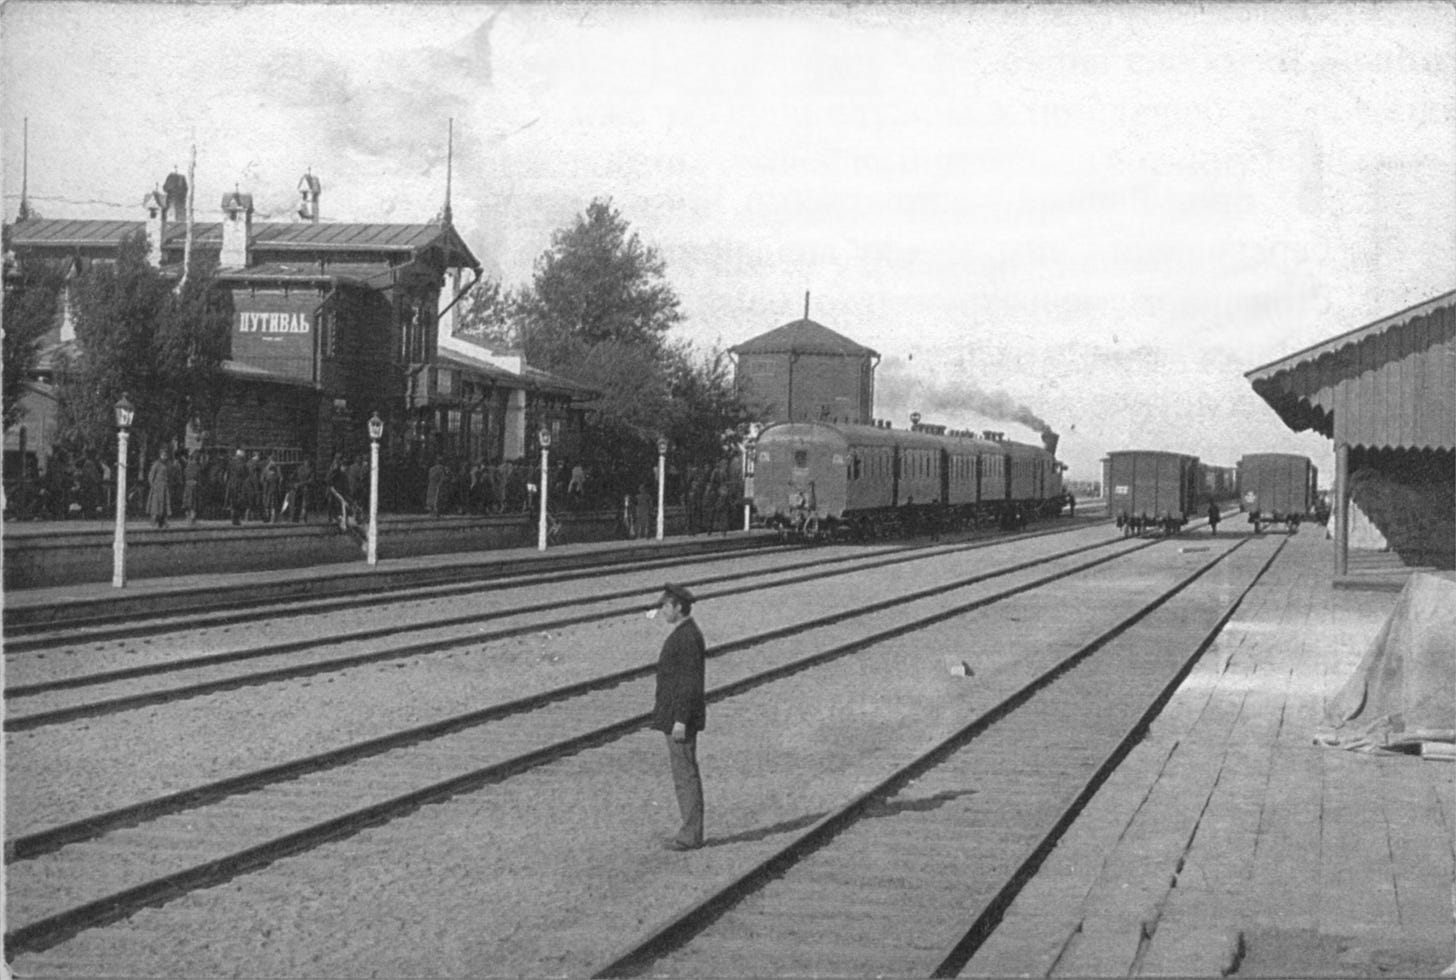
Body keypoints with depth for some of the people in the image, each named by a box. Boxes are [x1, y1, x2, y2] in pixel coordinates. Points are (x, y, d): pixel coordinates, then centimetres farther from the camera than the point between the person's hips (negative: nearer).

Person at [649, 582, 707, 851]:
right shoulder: (684, 633, 13)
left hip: (681, 716, -11)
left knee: (685, 774, -5)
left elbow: (690, 682, -23)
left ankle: (691, 835, -1)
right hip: (676, 714, 11)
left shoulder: (688, 638, -19)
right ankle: (691, 831, 18)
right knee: (685, 772, 13)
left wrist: (681, 720, -24)